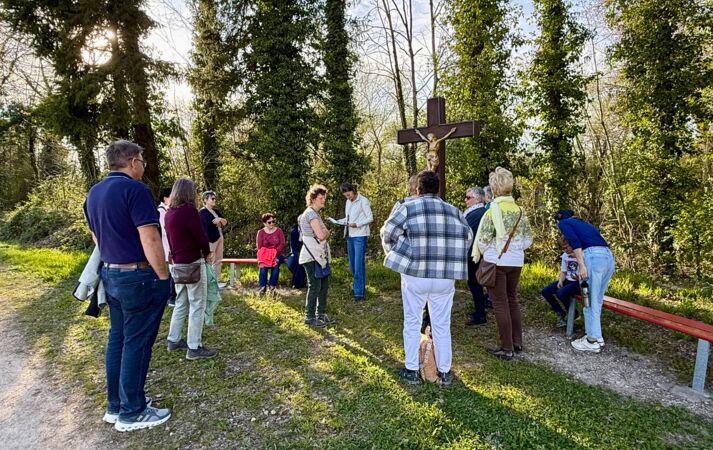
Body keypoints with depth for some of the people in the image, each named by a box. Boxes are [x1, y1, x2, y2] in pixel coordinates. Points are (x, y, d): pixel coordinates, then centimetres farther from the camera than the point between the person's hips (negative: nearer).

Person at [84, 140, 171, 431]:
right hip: (139, 277, -9)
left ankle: (115, 405, 28)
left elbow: (97, 238, 19)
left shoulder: (94, 193, 11)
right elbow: (150, 239, -22)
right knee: (136, 344, 2)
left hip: (110, 275, 9)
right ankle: (131, 413, 14)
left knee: (117, 339, 16)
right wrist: (164, 277, -14)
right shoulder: (134, 189, -17)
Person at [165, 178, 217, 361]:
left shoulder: (169, 213, 9)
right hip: (193, 264, -8)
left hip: (177, 263, 8)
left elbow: (172, 238, 13)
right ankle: (194, 348, 2)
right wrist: (207, 253, 4)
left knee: (181, 303, 19)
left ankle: (173, 340, 27)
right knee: (197, 305, -1)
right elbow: (200, 237, -14)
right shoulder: (189, 210, -16)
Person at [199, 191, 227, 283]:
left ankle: (217, 280, 18)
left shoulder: (216, 211, 18)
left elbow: (226, 222, 10)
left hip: (219, 238, 8)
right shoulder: (203, 212, -6)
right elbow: (210, 223, -22)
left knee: (219, 260, 11)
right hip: (210, 239, -8)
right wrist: (220, 223, -5)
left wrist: (220, 220, -11)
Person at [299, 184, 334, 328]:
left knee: (324, 285, 13)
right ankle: (310, 317, 7)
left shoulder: (315, 213, 17)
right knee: (315, 286, -4)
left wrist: (324, 233, -2)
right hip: (311, 256, -10)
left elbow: (325, 234, 18)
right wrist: (326, 232, -3)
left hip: (320, 255, 10)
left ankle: (321, 314, 24)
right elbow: (321, 235, -21)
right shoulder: (311, 213, -15)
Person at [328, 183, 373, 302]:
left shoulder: (363, 201, -7)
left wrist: (357, 224, -21)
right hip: (350, 236, 7)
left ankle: (360, 293, -2)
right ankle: (357, 284, 32)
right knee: (352, 265, 12)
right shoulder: (348, 202, 14)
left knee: (359, 265, -7)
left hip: (360, 236, -7)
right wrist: (337, 221, 0)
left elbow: (370, 218, -9)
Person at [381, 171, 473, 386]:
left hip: (415, 274, -2)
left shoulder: (409, 207, -2)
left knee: (412, 322, 12)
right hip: (444, 277, 3)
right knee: (442, 325, 14)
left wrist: (394, 256, 5)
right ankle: (445, 372, 24)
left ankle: (411, 371, 20)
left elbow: (388, 232, -10)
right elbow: (468, 236, 11)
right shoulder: (453, 210, 8)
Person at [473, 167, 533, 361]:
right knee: (512, 299, 19)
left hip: (496, 262, -6)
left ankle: (507, 349, 10)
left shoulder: (493, 211, -15)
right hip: (516, 262, 6)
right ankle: (517, 342, 28)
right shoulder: (520, 210, 2)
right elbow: (528, 240, 6)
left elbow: (483, 241, -12)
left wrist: (482, 254, 7)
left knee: (500, 304, 3)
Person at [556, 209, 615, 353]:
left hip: (593, 256, -7)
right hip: (608, 257, 8)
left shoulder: (563, 223, 12)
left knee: (590, 301, 1)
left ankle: (593, 341, 7)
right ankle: (597, 336, 25)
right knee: (597, 301, 17)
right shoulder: (584, 223, 33)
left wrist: (581, 265, -13)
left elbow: (575, 242, -6)